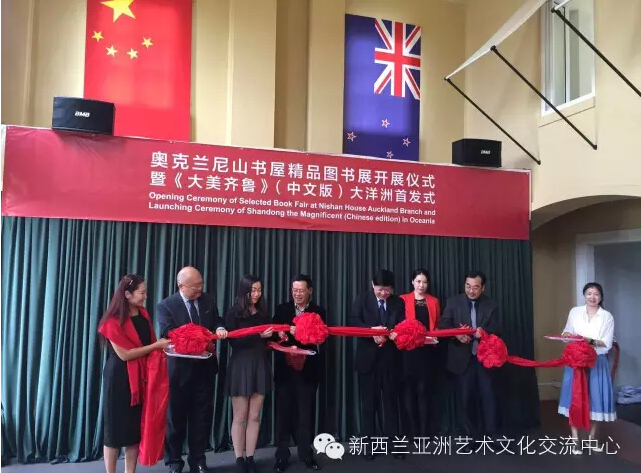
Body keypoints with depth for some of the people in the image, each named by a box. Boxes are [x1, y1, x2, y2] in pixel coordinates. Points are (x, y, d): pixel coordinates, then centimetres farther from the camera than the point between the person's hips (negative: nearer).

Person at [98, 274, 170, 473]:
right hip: (119, 378, -6)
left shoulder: (143, 315, 5)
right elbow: (124, 354, -18)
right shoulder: (114, 321, -14)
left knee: (136, 426, 10)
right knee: (116, 426, 5)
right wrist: (156, 346, -18)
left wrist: (165, 345, 0)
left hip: (141, 376, 6)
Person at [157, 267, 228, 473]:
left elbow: (216, 321, 10)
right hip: (179, 369, -3)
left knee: (202, 416, 13)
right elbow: (169, 335, -20)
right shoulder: (166, 305, -11)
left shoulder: (209, 300, 2)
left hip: (205, 367, 4)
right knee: (176, 416, 11)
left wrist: (220, 329, -15)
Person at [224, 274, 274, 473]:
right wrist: (259, 336, -22)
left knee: (254, 416, 8)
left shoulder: (263, 313, 8)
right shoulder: (234, 313, -5)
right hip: (241, 366, -4)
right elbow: (234, 342, -13)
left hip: (261, 366, 4)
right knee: (240, 417, 4)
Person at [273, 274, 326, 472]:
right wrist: (280, 334, -21)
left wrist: (298, 333, -24)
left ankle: (306, 454, 21)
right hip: (285, 368, 1)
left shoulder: (319, 312, 1)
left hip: (307, 368, -1)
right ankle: (282, 456, 17)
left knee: (306, 412, 8)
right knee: (284, 411, 7)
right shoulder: (281, 309, 5)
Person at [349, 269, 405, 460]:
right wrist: (372, 330, -27)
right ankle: (369, 444, 18)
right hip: (368, 357, -1)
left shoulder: (398, 302, 4)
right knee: (369, 401, 8)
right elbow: (353, 321, -11)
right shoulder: (362, 299, 0)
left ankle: (392, 444, 18)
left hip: (390, 358, 1)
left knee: (391, 400, 8)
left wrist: (387, 335, -23)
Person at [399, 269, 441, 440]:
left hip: (427, 350, 1)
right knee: (409, 390, 2)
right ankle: (414, 432, 12)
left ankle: (424, 433, 8)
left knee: (424, 390, 2)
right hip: (408, 349, -1)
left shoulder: (434, 301, 13)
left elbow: (438, 325, 13)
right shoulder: (403, 300, 5)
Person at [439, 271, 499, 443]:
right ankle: (470, 436, 20)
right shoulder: (453, 302, 1)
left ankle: (490, 435, 16)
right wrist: (457, 334, -23)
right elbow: (443, 325, -5)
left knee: (488, 396, 3)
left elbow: (495, 329, -2)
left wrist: (484, 331, -23)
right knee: (464, 398, 7)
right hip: (462, 358, 0)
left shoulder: (491, 305, 4)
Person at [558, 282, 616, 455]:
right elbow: (567, 331, 12)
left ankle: (592, 436, 24)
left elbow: (607, 344, -5)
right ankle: (575, 439, 9)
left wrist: (591, 341, -22)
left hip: (597, 362, -1)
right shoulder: (574, 312, 4)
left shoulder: (607, 316, 0)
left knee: (595, 398, 5)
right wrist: (566, 335, -11)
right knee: (574, 398, 0)